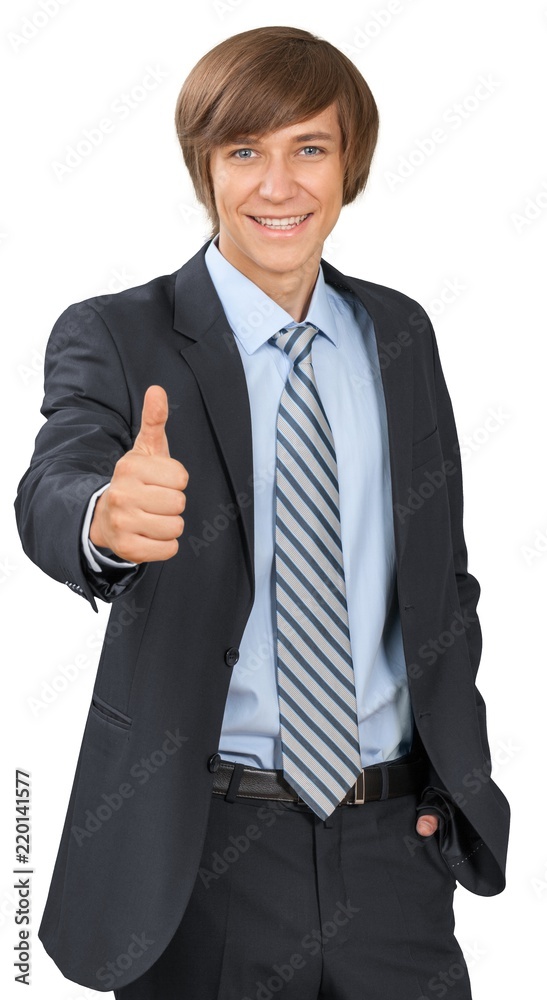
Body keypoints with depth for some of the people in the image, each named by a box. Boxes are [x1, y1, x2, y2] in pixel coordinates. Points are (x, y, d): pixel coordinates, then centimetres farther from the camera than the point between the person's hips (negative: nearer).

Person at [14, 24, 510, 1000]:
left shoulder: (401, 335, 7)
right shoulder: (114, 340, -6)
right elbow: (50, 495, -26)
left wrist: (454, 776, 6)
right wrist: (106, 516, -49)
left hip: (396, 841, 3)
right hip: (205, 848, -3)